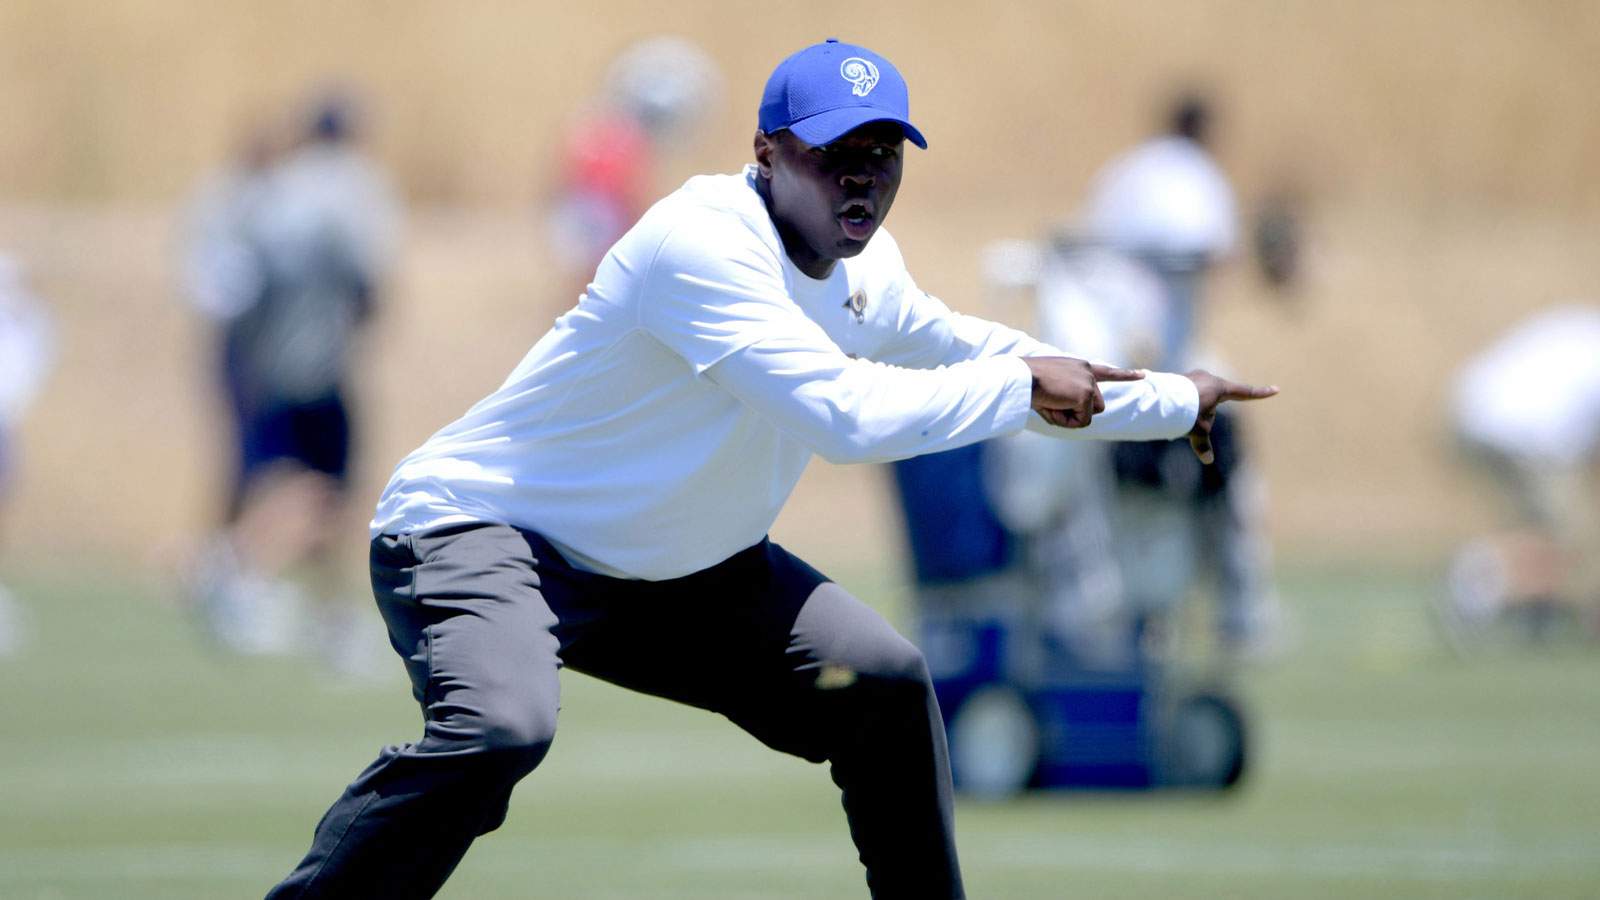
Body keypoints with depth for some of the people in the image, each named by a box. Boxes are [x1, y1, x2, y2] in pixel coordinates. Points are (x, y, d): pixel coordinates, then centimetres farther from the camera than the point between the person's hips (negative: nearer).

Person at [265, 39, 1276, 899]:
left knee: (883, 679, 9)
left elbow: (965, 348, 23)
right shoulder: (701, 240, -26)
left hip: (678, 569, 10)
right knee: (499, 728, -37)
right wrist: (1023, 387, -23)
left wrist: (1175, 401, 28)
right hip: (482, 528, -10)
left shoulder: (864, 269, 3)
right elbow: (848, 412, -35)